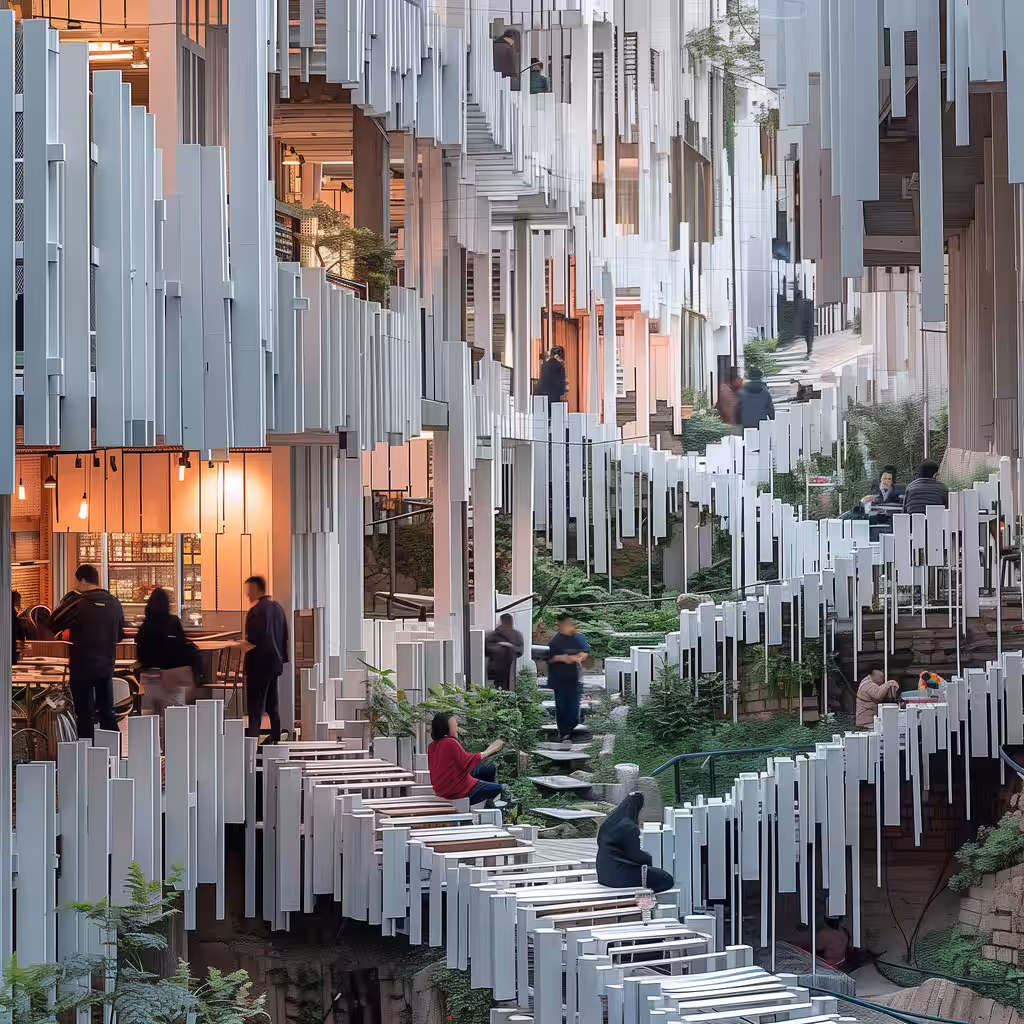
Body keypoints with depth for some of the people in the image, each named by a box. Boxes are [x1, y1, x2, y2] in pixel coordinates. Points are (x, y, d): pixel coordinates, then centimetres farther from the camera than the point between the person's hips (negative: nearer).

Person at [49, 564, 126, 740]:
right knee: (107, 712, 14)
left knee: (84, 714, 0)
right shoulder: (114, 602, 4)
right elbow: (120, 635, 13)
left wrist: (67, 599, -4)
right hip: (107, 666, 6)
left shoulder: (78, 603, -16)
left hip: (82, 666, -6)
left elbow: (54, 625, -10)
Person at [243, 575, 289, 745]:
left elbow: (254, 639, -23)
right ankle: (276, 737, 21)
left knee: (255, 705, -8)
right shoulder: (277, 607, 10)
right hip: (275, 662, 9)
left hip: (259, 663, -9)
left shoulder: (257, 610, -18)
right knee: (272, 703, 17)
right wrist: (282, 657, 20)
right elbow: (284, 635, 15)